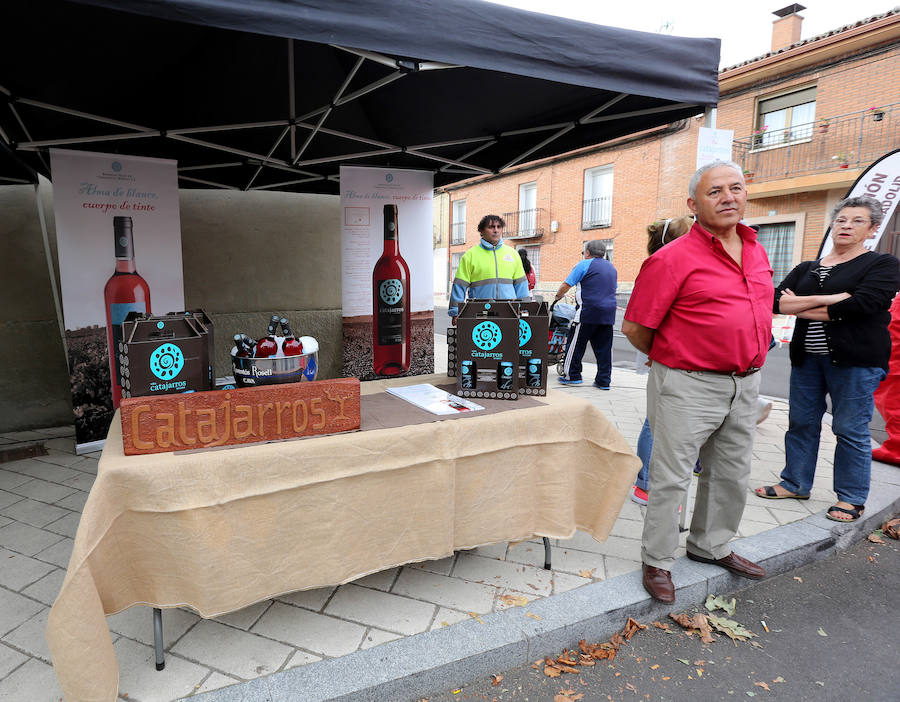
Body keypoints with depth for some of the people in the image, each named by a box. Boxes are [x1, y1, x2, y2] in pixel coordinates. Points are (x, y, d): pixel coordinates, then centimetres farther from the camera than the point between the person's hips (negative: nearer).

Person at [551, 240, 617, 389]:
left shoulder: (584, 264, -3)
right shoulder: (611, 267, 19)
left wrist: (556, 299, 10)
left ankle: (572, 376, 8)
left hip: (588, 312, -6)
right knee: (604, 347, 8)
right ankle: (604, 381, 11)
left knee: (576, 343, 4)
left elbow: (566, 285, -4)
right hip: (608, 314, 7)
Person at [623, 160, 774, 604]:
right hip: (689, 387, -7)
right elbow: (634, 327, -13)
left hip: (744, 385, 8)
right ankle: (657, 562, 19)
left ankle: (710, 547, 40)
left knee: (731, 475, 19)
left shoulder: (756, 252, 10)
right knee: (670, 479, 2)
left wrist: (747, 367, 19)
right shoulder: (673, 258, -14)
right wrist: (673, 361, 2)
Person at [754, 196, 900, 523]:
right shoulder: (807, 269, 13)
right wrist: (827, 299, -16)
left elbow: (859, 305, -17)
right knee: (801, 422, 10)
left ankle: (852, 498, 17)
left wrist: (801, 307, -8)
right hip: (807, 358, 5)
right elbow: (778, 301, -3)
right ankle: (795, 484, 24)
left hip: (856, 360, -4)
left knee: (850, 430, 2)